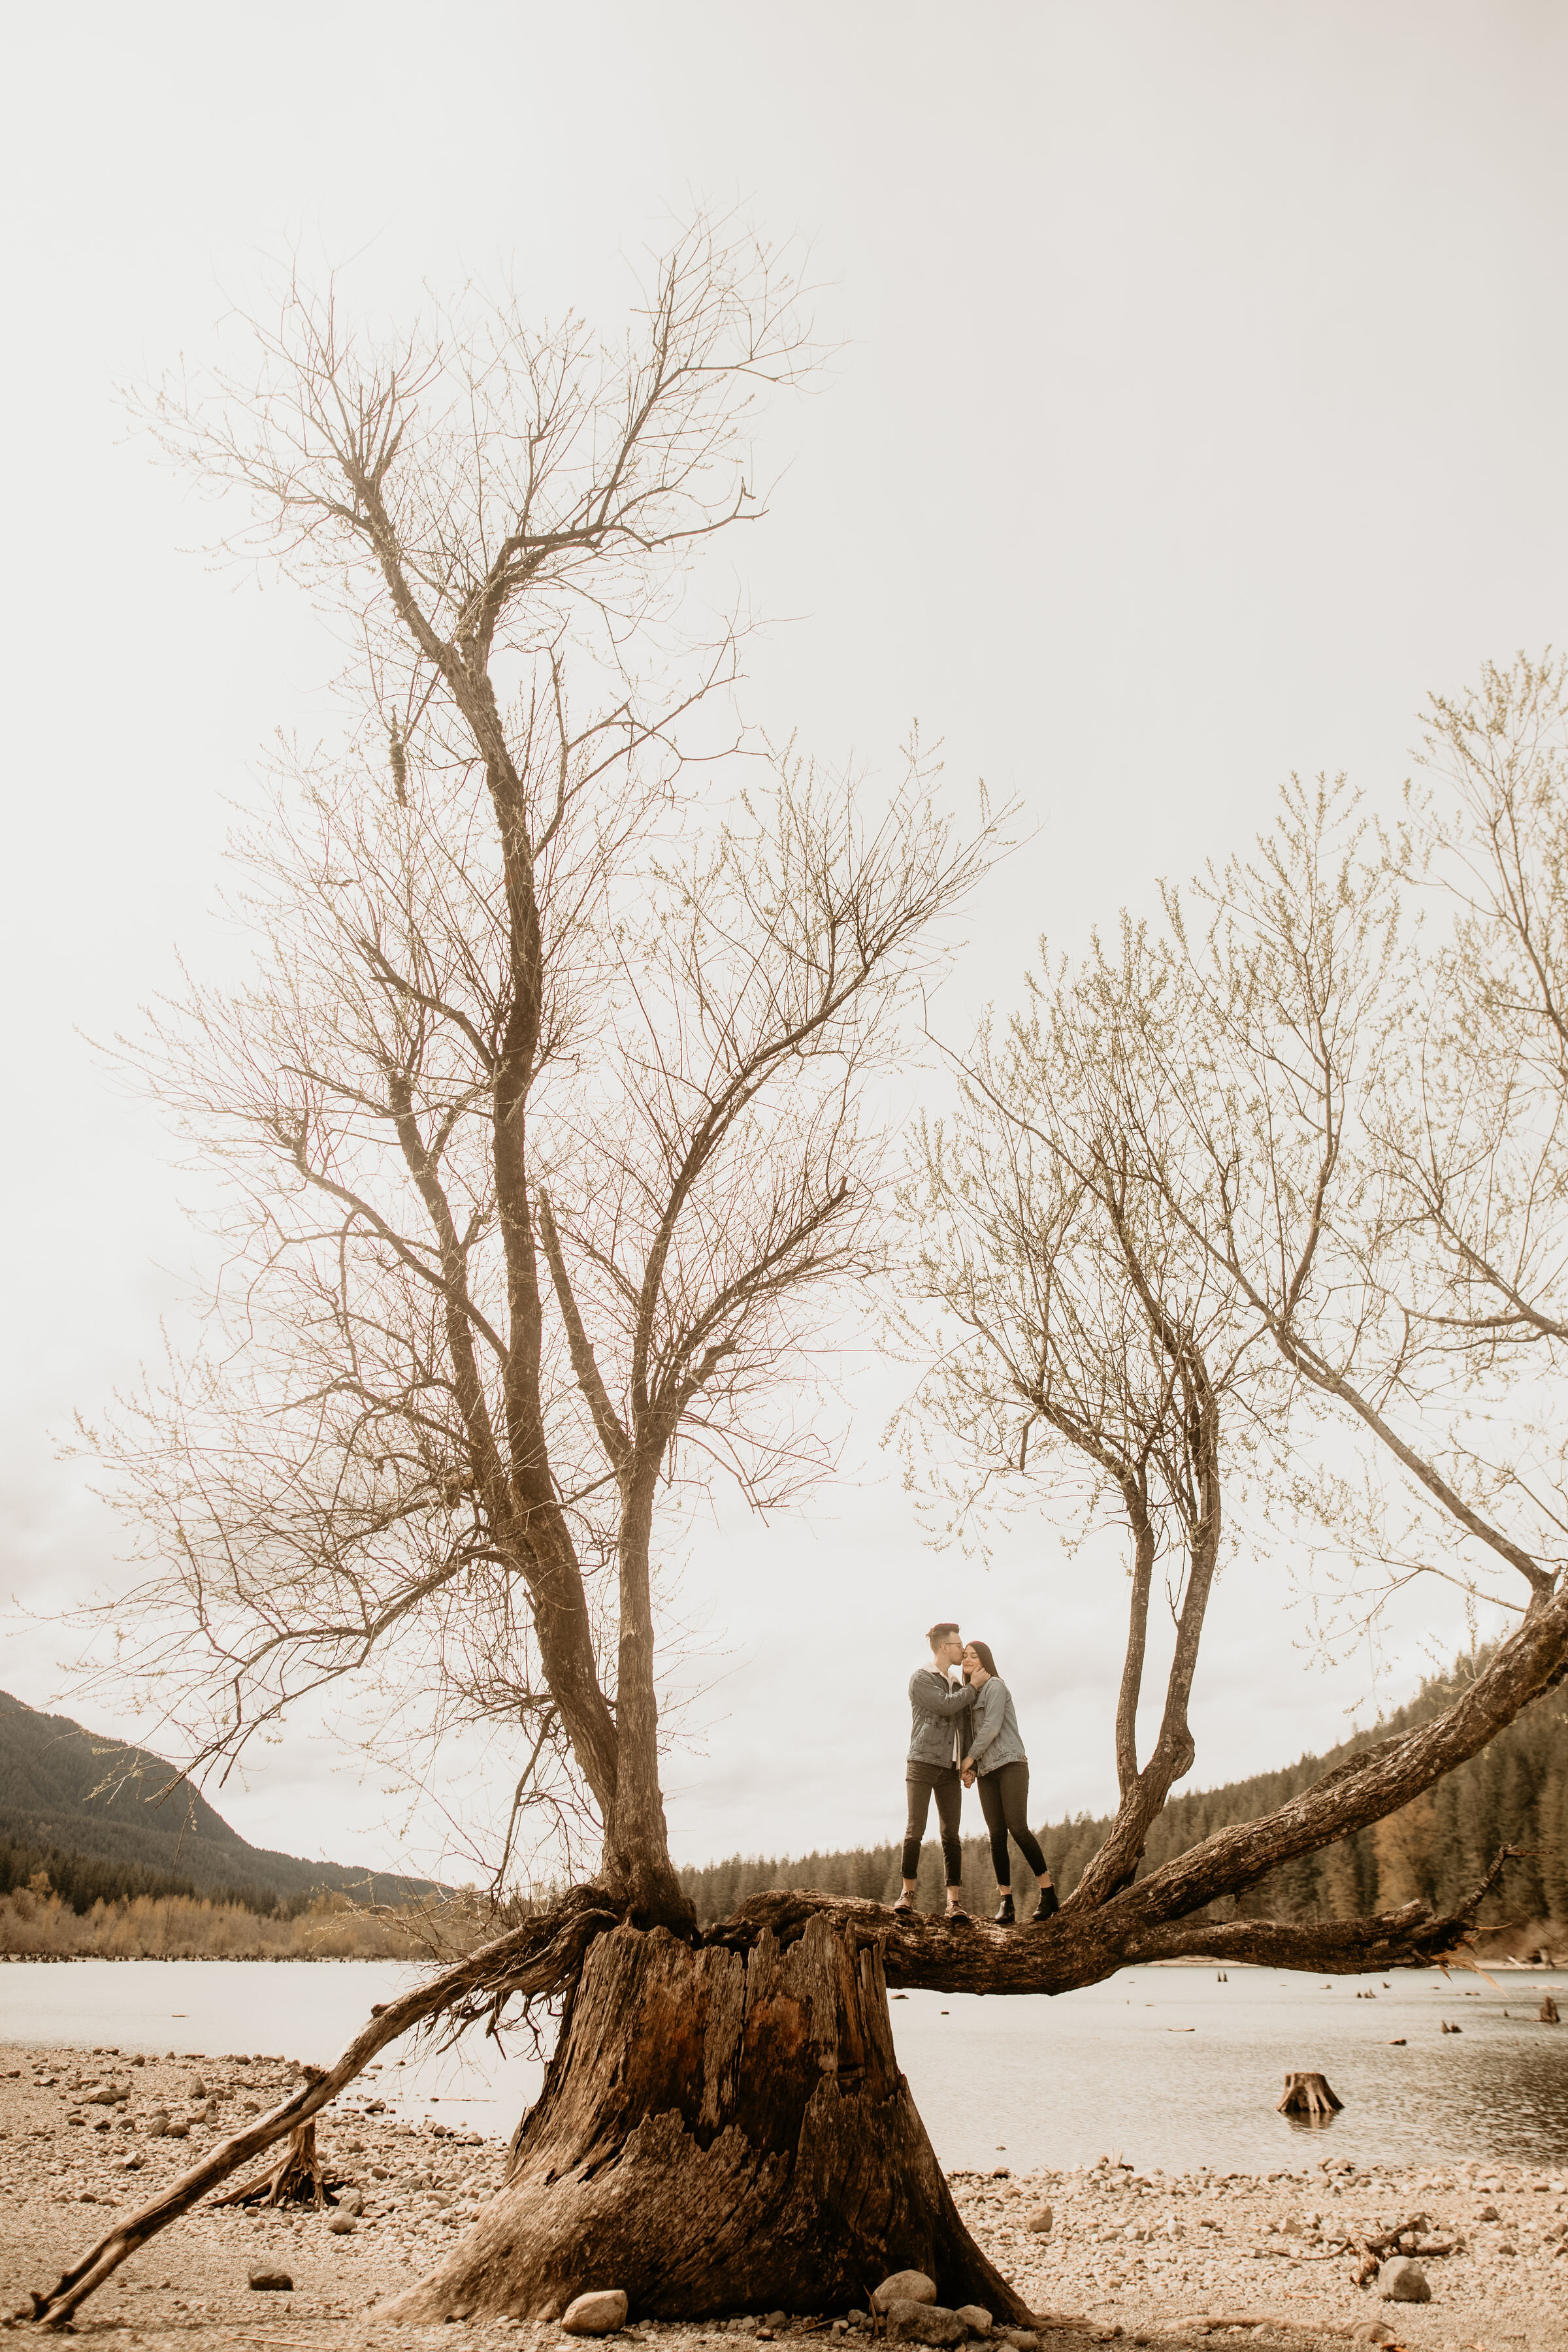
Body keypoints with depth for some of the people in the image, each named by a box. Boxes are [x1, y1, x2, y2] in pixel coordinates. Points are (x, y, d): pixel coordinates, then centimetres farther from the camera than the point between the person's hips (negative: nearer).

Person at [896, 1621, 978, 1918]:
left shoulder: (959, 1685, 19)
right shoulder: (920, 1678, -3)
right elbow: (946, 1705, -17)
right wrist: (974, 1689, -4)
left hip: (950, 1770, 5)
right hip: (922, 1763, -5)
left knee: (951, 1835, -2)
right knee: (915, 1830, -7)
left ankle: (953, 1901, -5)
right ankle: (908, 1892, 5)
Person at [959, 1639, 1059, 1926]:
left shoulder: (995, 1686, -4)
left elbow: (992, 1727, -13)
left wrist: (970, 1758, -7)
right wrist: (969, 1768, 5)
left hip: (1010, 1764, -7)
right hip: (986, 1772, 7)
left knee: (1018, 1828, -15)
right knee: (997, 1835, -1)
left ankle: (1049, 1894, -10)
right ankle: (1005, 1902, -3)